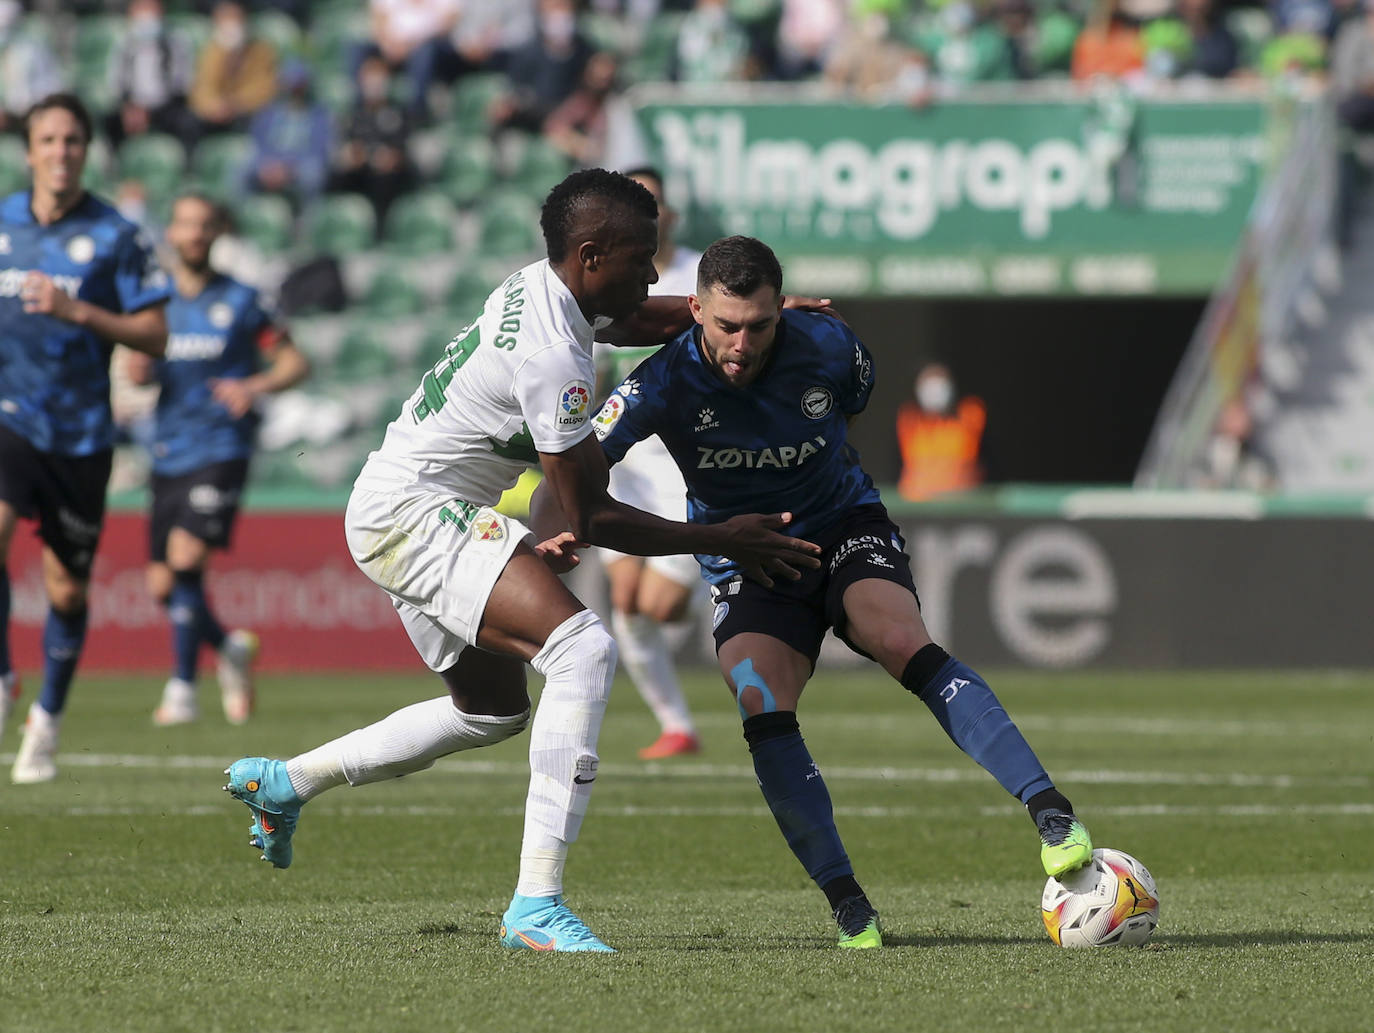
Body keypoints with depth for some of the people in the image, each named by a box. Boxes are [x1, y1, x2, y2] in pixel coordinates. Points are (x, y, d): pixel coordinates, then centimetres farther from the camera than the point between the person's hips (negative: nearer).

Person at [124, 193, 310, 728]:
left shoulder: (239, 302, 1)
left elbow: (295, 362, 4)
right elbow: (140, 360, 20)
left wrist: (254, 386, -16)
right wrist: (138, 371, -5)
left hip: (220, 448, -5)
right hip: (168, 456, 5)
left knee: (186, 557, -21)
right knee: (162, 584, 3)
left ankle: (182, 688, -15)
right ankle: (230, 648, 29)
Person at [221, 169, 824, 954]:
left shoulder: (542, 289, 5)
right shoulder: (552, 359, -24)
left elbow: (656, 319, 26)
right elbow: (592, 518, -18)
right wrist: (721, 541, -12)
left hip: (389, 513, 11)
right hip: (417, 512, -11)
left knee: (494, 709, 25)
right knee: (583, 647, -26)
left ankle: (283, 782, 36)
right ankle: (537, 903, -31)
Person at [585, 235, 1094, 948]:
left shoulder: (830, 350, -17)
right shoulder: (666, 383, -21)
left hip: (844, 526, 0)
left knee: (905, 644, -29)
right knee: (763, 714, -24)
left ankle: (1050, 812, -35)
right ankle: (846, 904, -17)